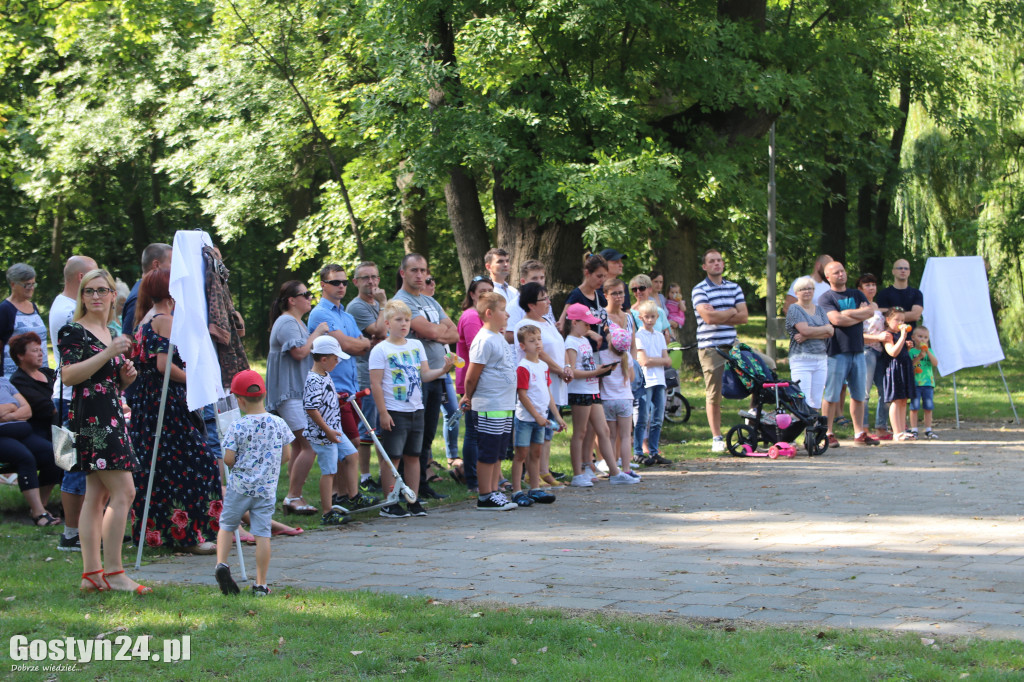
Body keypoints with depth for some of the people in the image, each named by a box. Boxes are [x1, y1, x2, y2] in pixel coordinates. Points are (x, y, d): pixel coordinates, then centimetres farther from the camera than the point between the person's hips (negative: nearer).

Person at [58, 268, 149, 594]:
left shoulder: (113, 334, 19)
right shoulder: (72, 332, -6)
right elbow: (68, 375, -18)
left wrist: (126, 376, 6)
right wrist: (109, 353, -20)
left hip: (111, 418, 9)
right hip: (91, 418, -9)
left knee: (97, 495, 7)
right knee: (123, 492, -14)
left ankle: (92, 573, 8)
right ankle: (112, 572, -12)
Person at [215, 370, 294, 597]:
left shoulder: (237, 427, -11)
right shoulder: (278, 424, -2)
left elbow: (228, 459, -11)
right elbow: (286, 455, 6)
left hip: (239, 486, -2)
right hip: (267, 489, 2)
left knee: (226, 525, 17)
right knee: (262, 533, 3)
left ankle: (221, 563, -2)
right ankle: (261, 584, 5)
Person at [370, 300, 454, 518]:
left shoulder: (417, 345, 11)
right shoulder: (381, 350, -7)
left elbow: (425, 375, 11)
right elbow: (375, 384, -10)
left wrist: (443, 369, -8)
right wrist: (383, 412, -15)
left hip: (416, 410, 6)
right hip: (394, 412, -6)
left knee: (413, 456, 10)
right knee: (391, 458, -3)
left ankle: (414, 501, 16)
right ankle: (390, 504, 2)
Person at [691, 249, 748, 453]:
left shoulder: (734, 288, 14)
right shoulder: (699, 290, -2)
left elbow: (743, 316, 3)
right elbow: (708, 317, -16)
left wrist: (718, 316, -9)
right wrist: (731, 312, -2)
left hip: (732, 345, 5)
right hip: (710, 348, -5)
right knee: (714, 394, -3)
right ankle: (717, 438, 4)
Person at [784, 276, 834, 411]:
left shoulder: (819, 310, 17)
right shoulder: (794, 310, 0)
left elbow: (830, 333, 5)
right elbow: (805, 330, -14)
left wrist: (806, 336, -9)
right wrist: (826, 329, 1)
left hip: (821, 360, 6)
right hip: (801, 359, -6)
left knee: (816, 402, 4)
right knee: (803, 403, -13)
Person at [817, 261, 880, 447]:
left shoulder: (857, 295, 17)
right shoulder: (826, 298, -1)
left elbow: (871, 311, 1)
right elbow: (836, 319, -16)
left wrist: (848, 313, -8)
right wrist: (860, 315, -4)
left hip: (857, 351, 5)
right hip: (836, 351, -5)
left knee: (859, 394, 8)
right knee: (831, 395, -5)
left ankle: (859, 433, 14)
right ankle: (828, 434, 1)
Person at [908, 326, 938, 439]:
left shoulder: (929, 351, 11)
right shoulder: (911, 351, 1)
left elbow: (935, 363, -3)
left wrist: (927, 351, -12)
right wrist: (919, 356, -20)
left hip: (928, 383, 3)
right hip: (915, 383, -3)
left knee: (928, 408, 5)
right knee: (914, 407, -3)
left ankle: (928, 430, 11)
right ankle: (914, 430, 3)